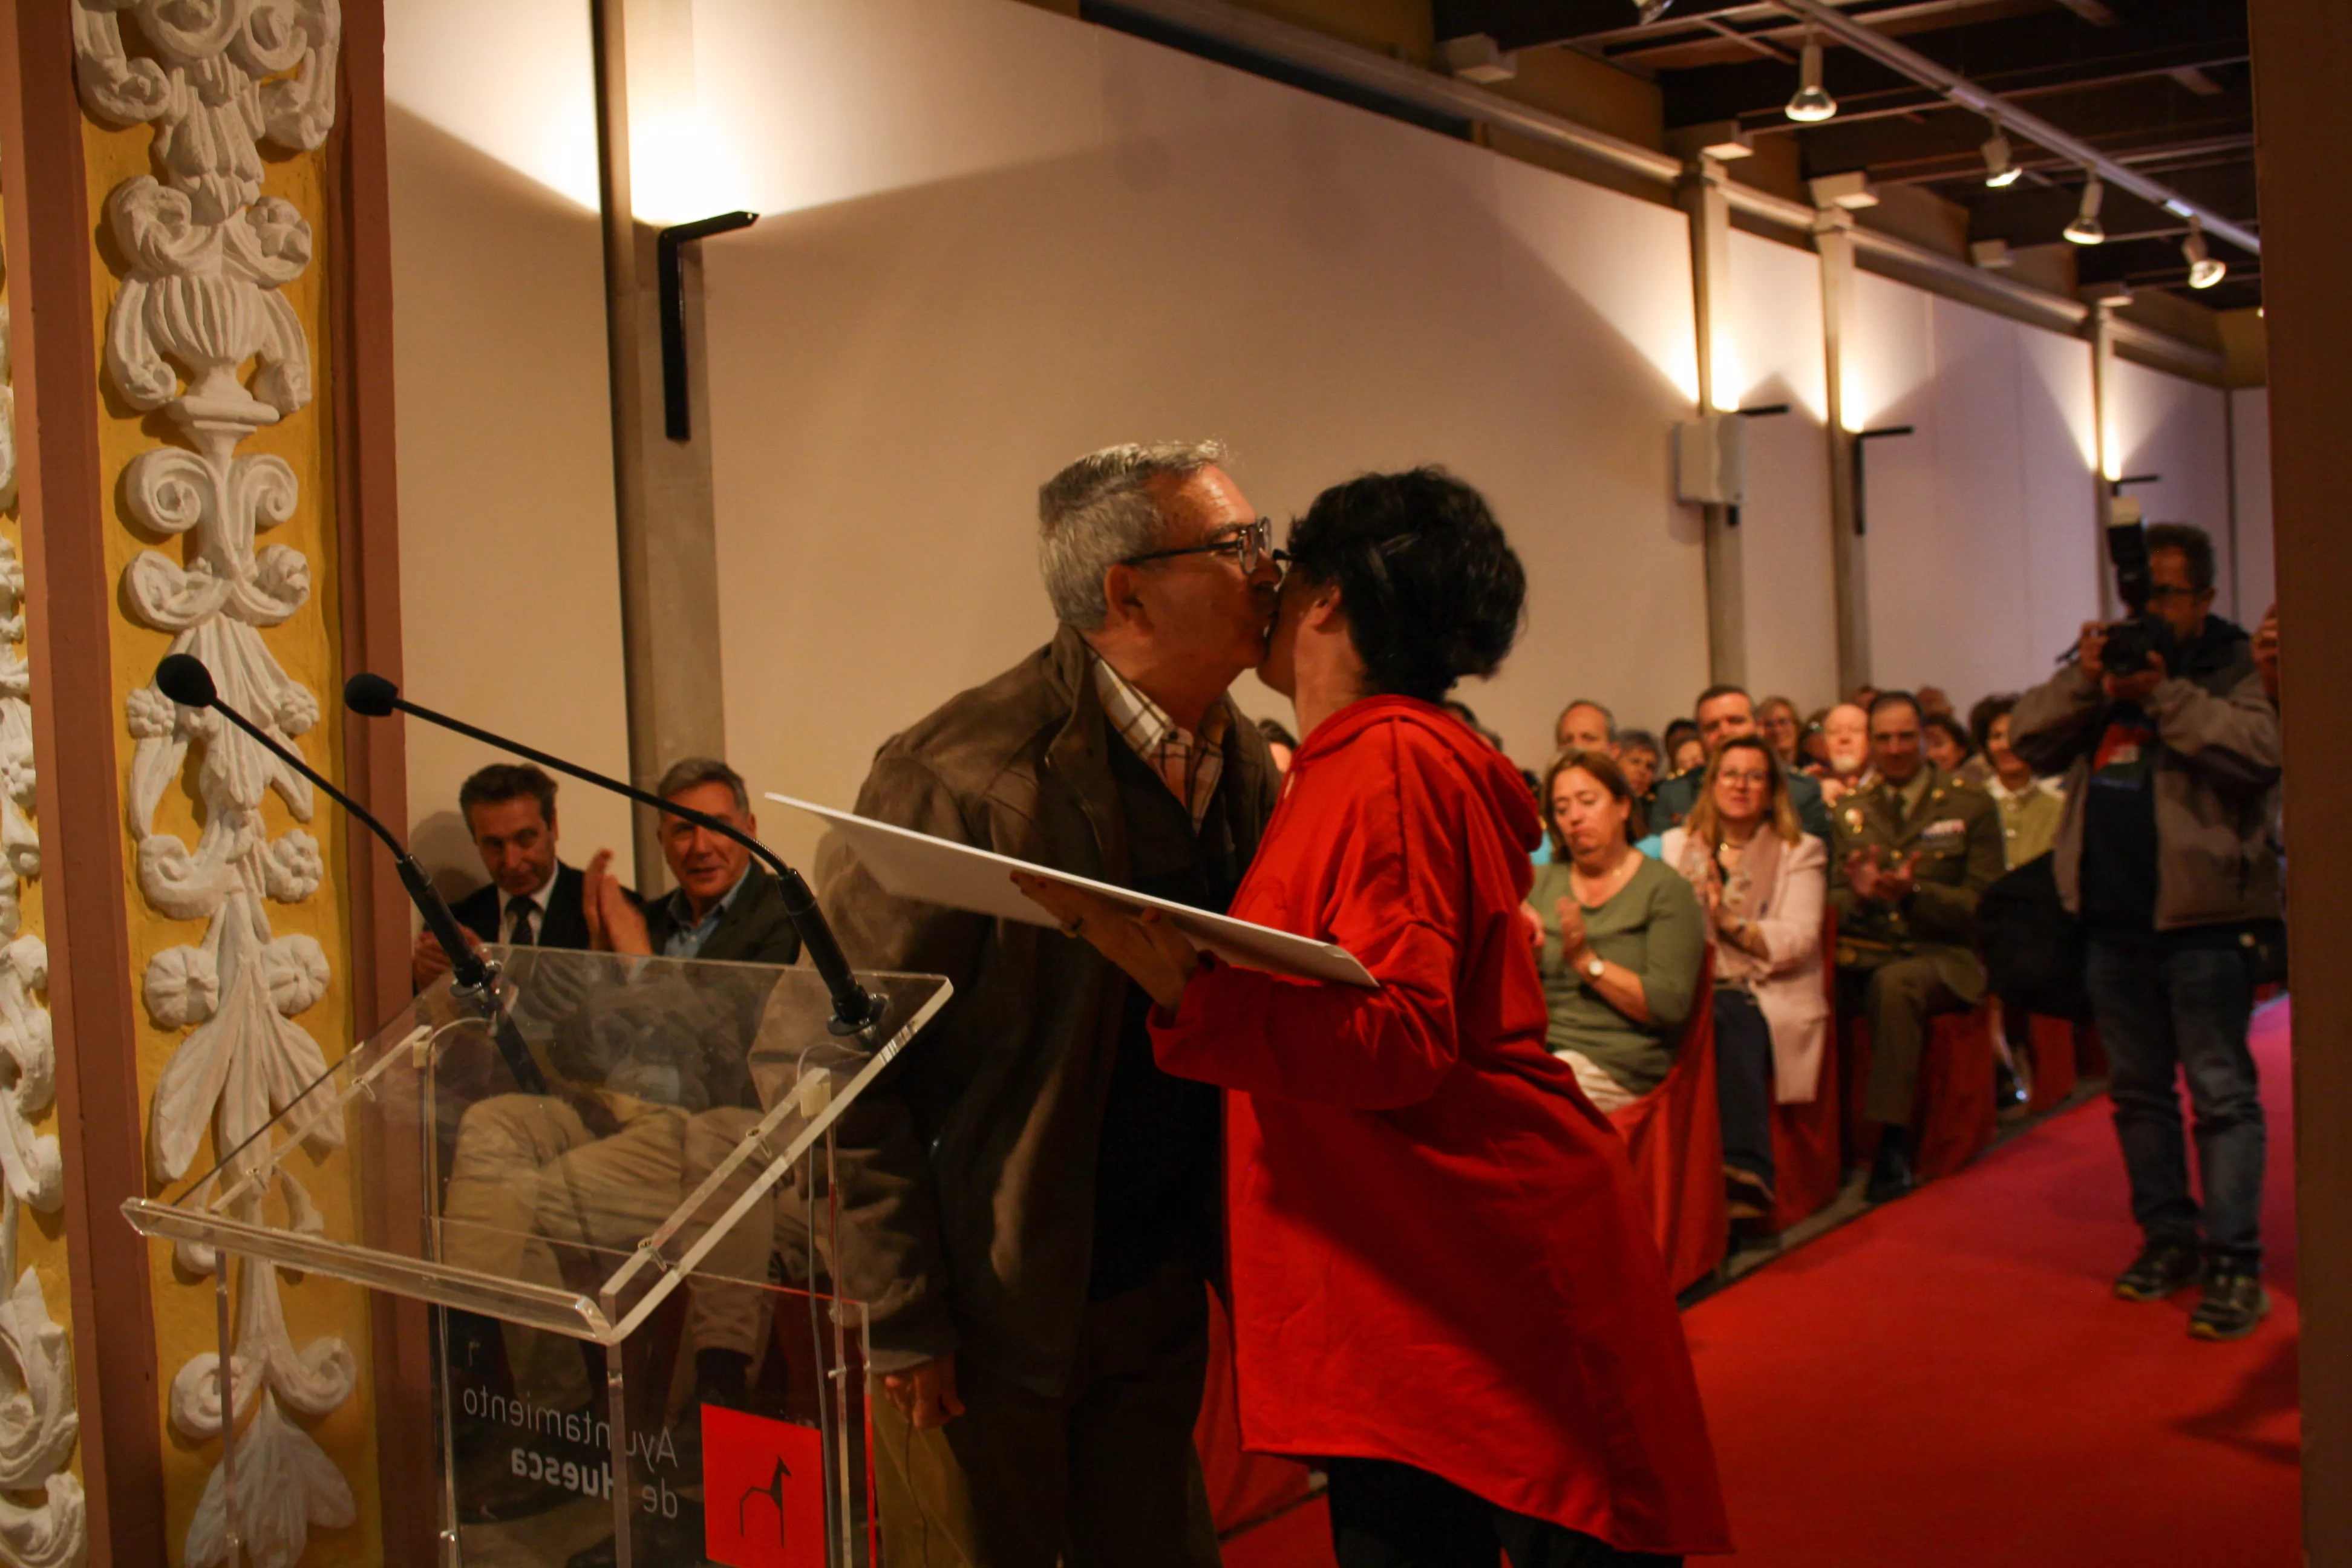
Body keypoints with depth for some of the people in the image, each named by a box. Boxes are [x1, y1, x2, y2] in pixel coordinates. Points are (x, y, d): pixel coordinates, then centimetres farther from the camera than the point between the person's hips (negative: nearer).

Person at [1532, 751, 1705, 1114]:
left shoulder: (1665, 889, 3)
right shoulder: (1541, 882, 17)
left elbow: (1670, 1005, -8)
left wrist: (1587, 961, -14)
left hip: (1614, 1061, -4)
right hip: (1536, 1044, 4)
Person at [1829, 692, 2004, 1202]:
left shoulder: (1971, 807, 6)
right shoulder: (1850, 811, 17)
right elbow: (1833, 903, 14)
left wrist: (1914, 892, -18)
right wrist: (1856, 892, -11)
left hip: (1942, 955, -3)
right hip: (1864, 952, 3)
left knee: (1893, 983, -39)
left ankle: (1893, 1144, -35)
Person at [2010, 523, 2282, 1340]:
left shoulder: (2235, 665, -3)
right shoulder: (2105, 657, 14)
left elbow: (2260, 752, -20)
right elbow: (2029, 739, 5)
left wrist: (2165, 693, -22)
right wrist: (2084, 680, -10)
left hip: (2203, 914, -6)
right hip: (2113, 914, 6)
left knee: (2221, 1090, -5)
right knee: (2138, 1088, 14)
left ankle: (2234, 1262, -2)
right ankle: (2169, 1235, 26)